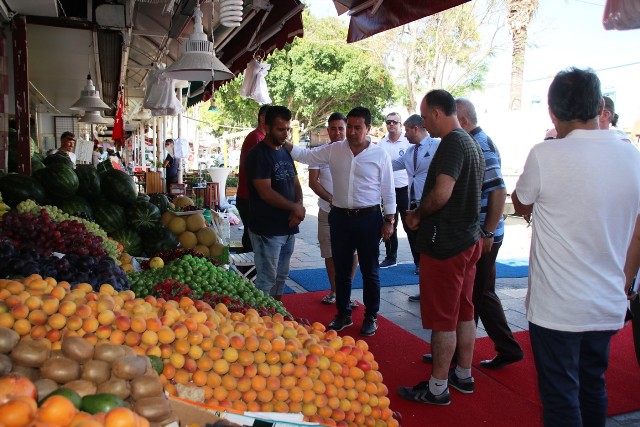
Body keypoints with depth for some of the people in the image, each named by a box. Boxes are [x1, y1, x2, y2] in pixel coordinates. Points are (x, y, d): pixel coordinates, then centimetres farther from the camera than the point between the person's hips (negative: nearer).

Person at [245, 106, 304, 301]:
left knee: (281, 276, 18)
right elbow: (266, 192, -20)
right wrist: (295, 208, -11)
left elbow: (295, 183, 16)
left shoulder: (285, 152, 13)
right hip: (267, 229, -8)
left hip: (288, 227, 8)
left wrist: (299, 206, -5)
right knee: (267, 281, -1)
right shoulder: (258, 154, -12)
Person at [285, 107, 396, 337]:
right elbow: (305, 155, 4)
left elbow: (388, 191, -1)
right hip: (340, 217, 3)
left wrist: (389, 220, -4)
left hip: (368, 218, -3)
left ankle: (371, 317, 23)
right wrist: (285, 144, -11)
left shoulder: (380, 155, -4)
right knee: (341, 270, 13)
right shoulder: (334, 150, 2)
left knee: (370, 272, 8)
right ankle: (343, 314, 29)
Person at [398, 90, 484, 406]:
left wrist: (417, 215, -11)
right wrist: (423, 214, 15)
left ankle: (437, 388, 12)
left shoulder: (452, 144, -18)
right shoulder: (472, 144, 14)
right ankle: (463, 376, 31)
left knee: (442, 319, 0)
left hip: (445, 244, -10)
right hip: (468, 238, 10)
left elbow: (441, 193, -29)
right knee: (464, 313, 18)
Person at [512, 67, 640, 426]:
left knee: (561, 396, 8)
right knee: (593, 386, 23)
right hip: (610, 306, 6)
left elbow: (522, 206, 2)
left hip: (556, 308, -5)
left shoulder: (545, 155, -17)